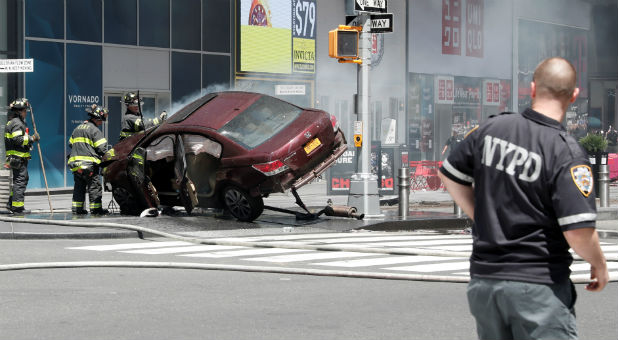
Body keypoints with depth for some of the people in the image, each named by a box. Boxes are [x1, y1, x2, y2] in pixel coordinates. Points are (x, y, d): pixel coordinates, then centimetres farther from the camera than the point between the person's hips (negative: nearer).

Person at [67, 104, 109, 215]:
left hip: (75, 161, 7)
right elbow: (101, 148, -12)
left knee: (79, 186, 14)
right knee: (94, 186, -2)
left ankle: (76, 207, 13)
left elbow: (70, 144, 23)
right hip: (89, 163, -7)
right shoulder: (94, 130, -7)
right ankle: (96, 208, -4)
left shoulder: (77, 128, 18)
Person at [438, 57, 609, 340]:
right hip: (539, 285, -5)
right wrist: (599, 265, 1)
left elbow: (450, 176, 14)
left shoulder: (491, 128, 1)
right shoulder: (567, 152, -15)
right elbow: (579, 233, -19)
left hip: (483, 278, 6)